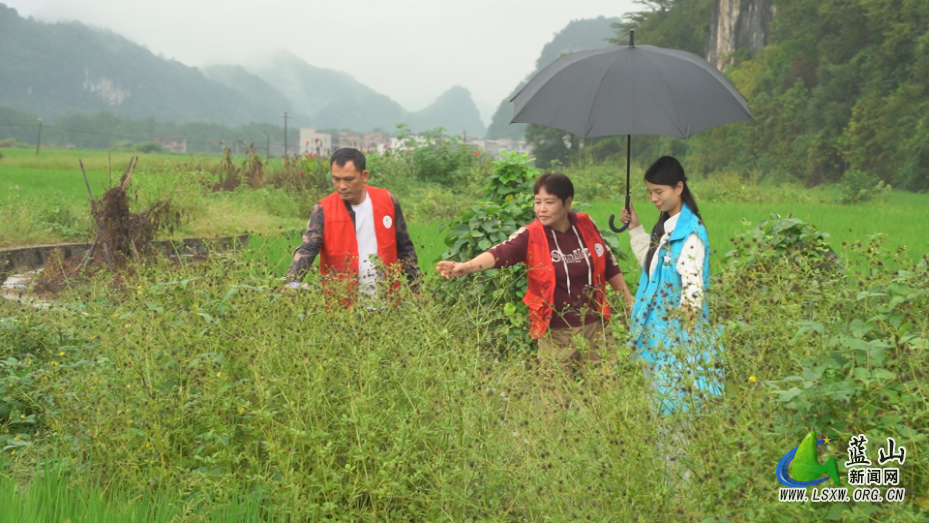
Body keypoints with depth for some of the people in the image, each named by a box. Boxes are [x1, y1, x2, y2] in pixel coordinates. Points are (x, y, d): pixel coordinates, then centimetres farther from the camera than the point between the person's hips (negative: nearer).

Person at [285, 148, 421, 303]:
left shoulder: (387, 201, -1)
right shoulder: (323, 210, -9)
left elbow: (405, 249, 7)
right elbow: (307, 250, -19)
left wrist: (415, 290, 6)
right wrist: (292, 283, -36)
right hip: (342, 304, -2)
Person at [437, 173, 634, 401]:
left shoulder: (586, 226, -2)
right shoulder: (531, 236, -12)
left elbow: (609, 265, 11)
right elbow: (500, 253, -31)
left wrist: (631, 303, 17)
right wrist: (467, 266, -50)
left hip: (595, 327, 3)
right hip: (556, 334, -3)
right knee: (559, 396, 6)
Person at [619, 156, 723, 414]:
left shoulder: (690, 231, -18)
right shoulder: (665, 226, 11)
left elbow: (693, 286, -21)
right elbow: (650, 263, 22)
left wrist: (685, 329, -21)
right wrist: (635, 228, 15)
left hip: (679, 333, -9)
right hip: (659, 329, 9)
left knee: (677, 396, -4)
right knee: (660, 393, 15)